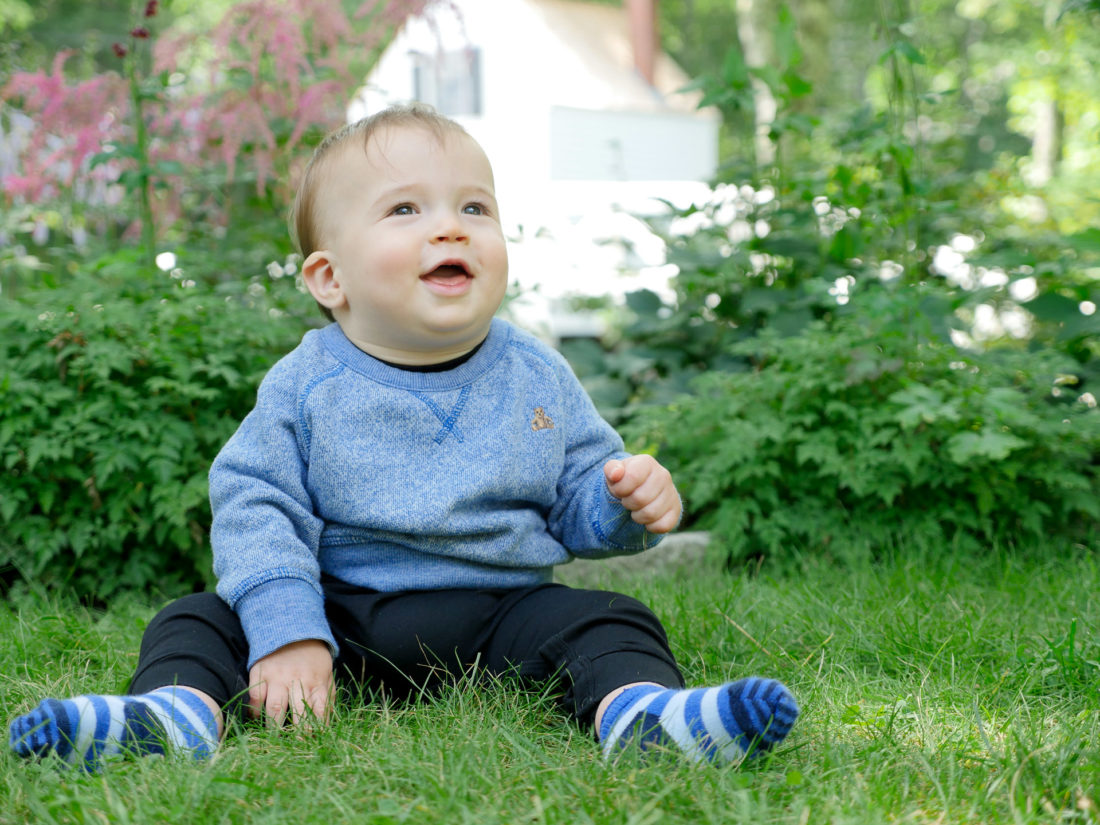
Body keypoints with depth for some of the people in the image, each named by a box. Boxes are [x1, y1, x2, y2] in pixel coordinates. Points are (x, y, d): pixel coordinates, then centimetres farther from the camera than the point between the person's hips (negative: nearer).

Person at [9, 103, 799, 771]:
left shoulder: (538, 377, 3)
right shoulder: (305, 385, -3)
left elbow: (578, 500, 9)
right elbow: (254, 507, -8)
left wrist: (629, 500, -16)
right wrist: (285, 634, -22)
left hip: (502, 608, 1)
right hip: (342, 613, 0)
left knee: (608, 621, -22)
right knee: (201, 621, -15)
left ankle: (641, 710, -49)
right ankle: (180, 709, -42)